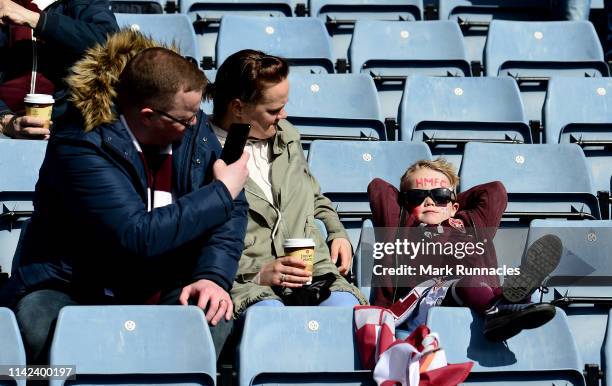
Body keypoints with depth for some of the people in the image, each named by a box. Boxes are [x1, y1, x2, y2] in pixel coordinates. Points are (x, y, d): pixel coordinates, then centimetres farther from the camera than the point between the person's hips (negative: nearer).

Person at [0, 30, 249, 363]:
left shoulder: (195, 130, 2)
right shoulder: (80, 148, -19)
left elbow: (231, 214, 3)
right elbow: (139, 237, -26)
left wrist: (213, 276, -17)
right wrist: (221, 193, -17)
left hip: (161, 293, 4)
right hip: (68, 294, -4)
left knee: (214, 312, -27)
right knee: (41, 327, -35)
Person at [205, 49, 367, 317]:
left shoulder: (286, 135, 22)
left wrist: (337, 233, 21)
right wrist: (256, 272, -15)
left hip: (313, 269, 6)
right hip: (246, 283, -5)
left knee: (346, 307, -29)